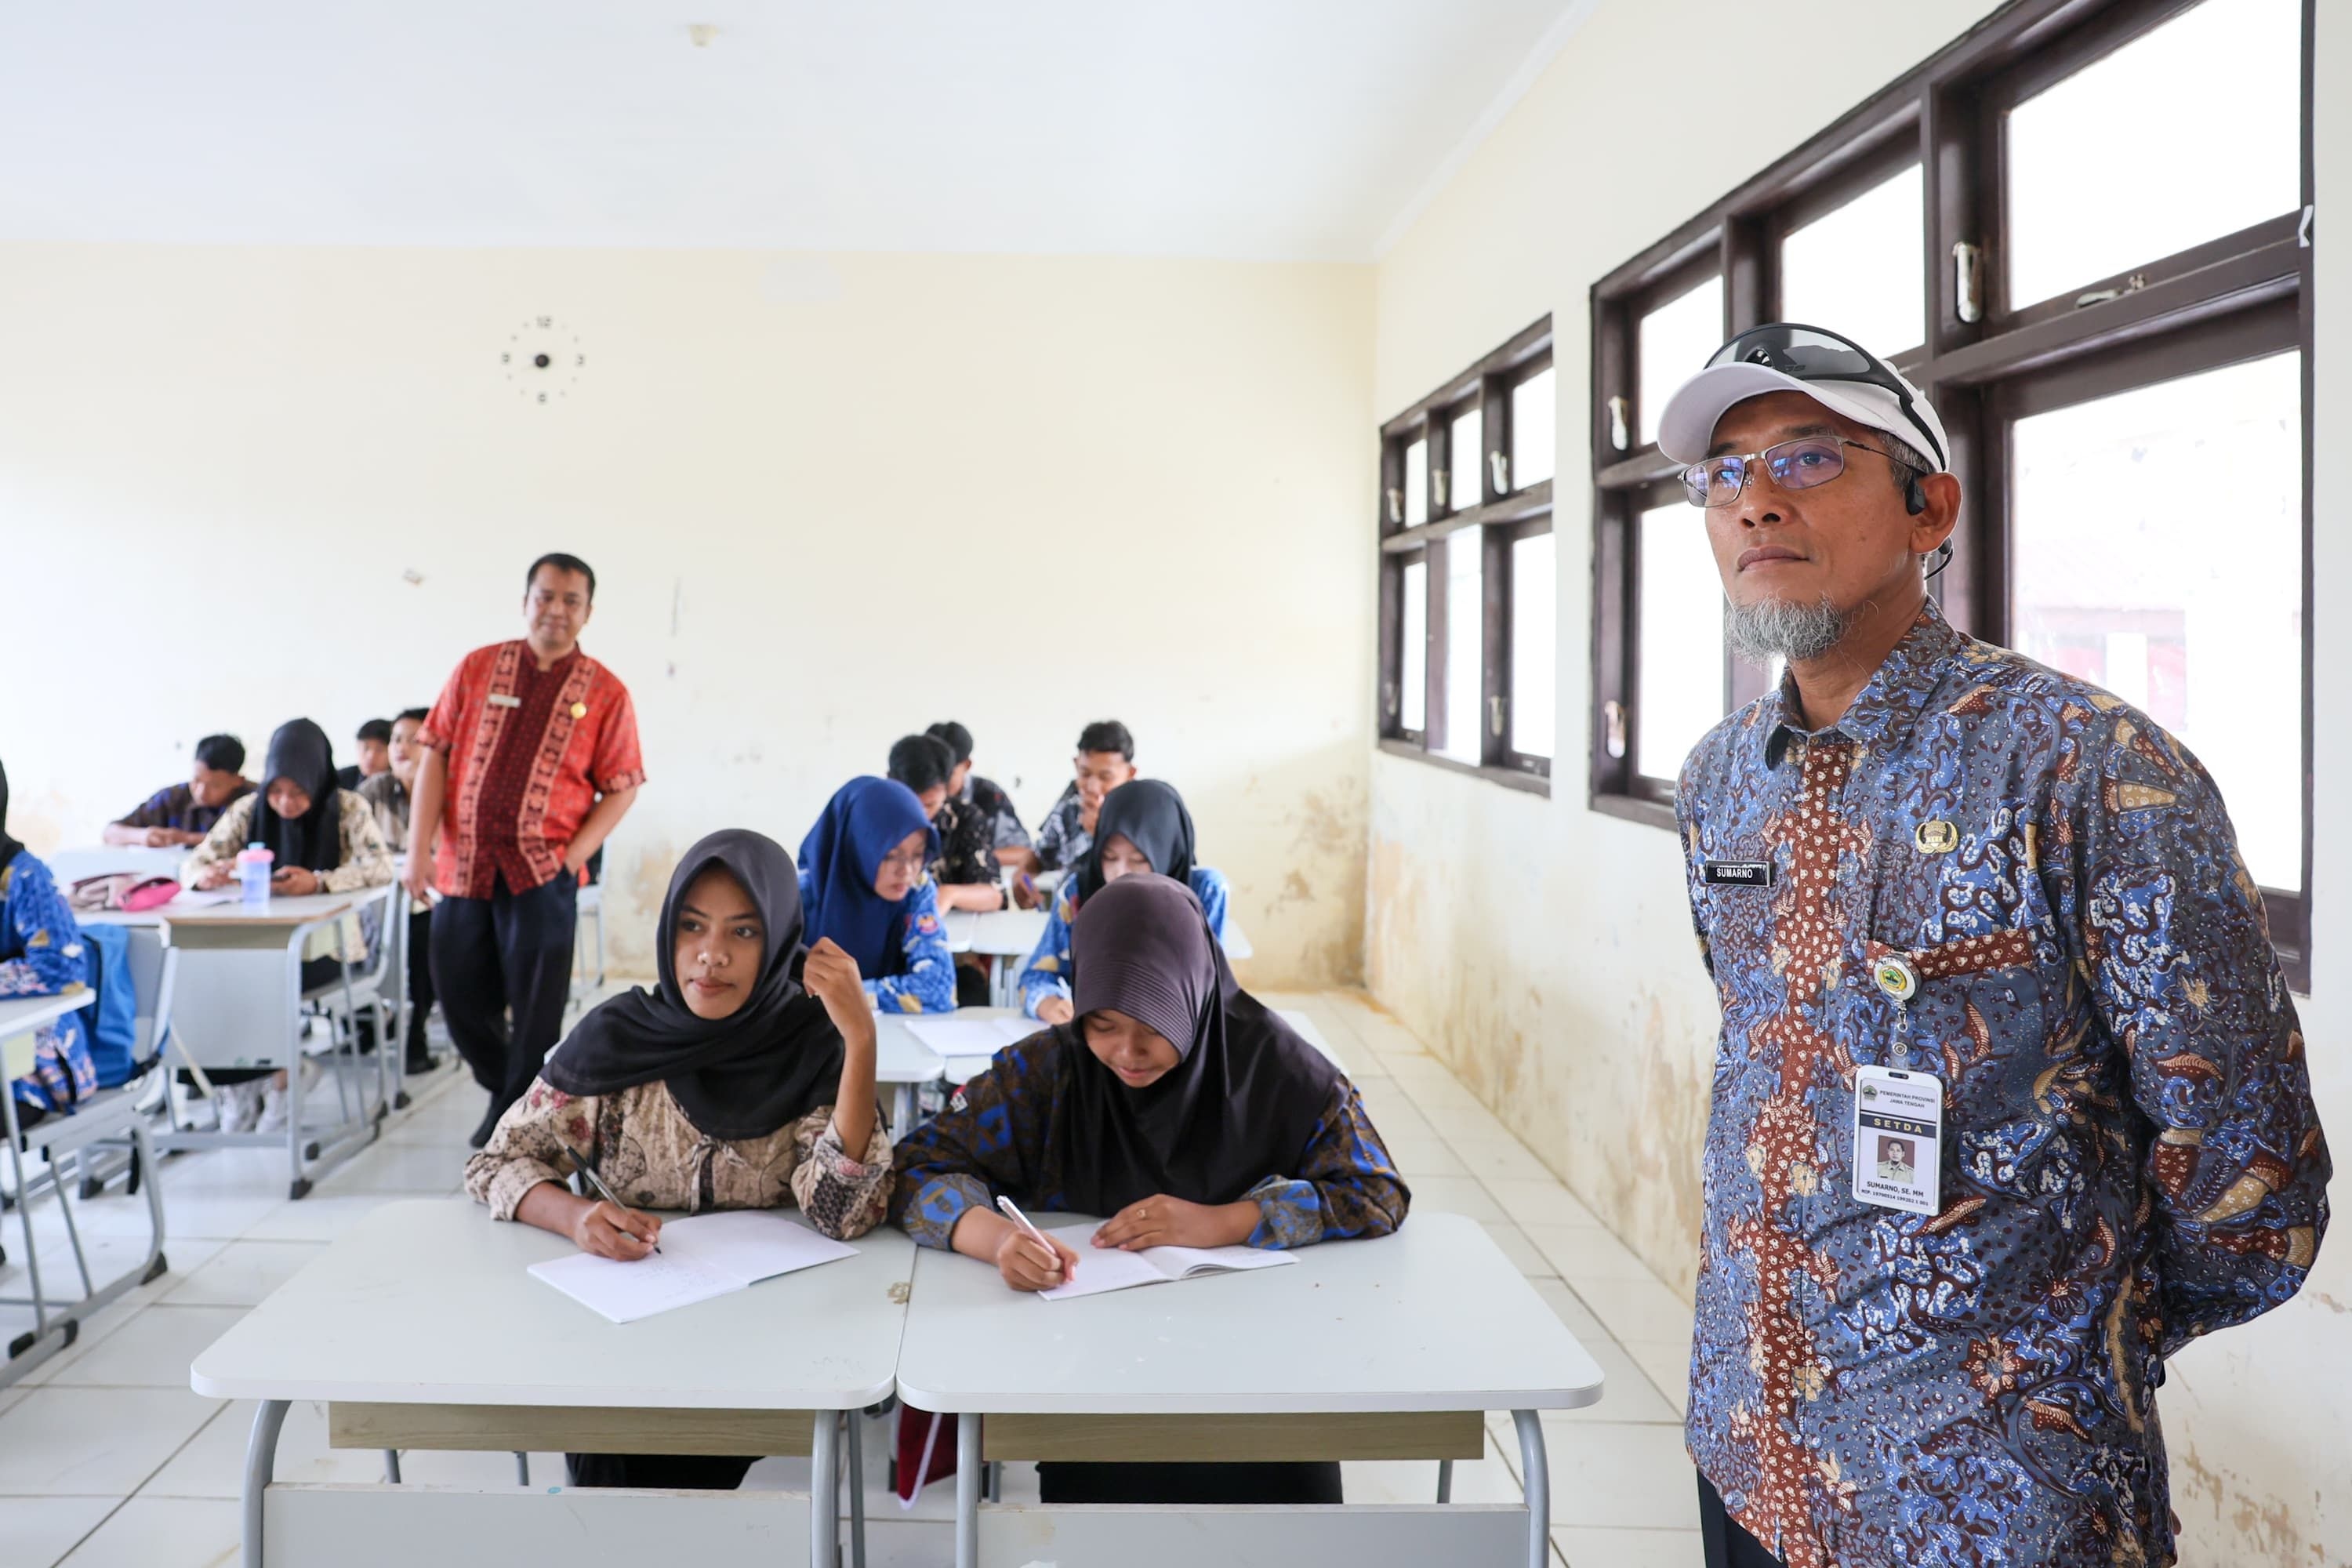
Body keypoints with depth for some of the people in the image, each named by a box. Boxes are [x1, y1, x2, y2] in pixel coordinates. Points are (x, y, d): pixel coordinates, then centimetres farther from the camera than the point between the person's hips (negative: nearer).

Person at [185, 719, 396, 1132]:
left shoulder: (347, 809, -4)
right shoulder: (249, 810, 5)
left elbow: (381, 869, -17)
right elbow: (192, 864, 4)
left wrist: (318, 882, -34)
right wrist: (206, 875, -22)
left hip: (324, 942, -4)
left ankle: (276, 1081, -8)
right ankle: (239, 1087, -6)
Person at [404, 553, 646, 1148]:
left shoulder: (606, 693, 1)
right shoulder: (477, 668, 7)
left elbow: (621, 788, 0)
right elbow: (435, 754, 5)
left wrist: (570, 859, -10)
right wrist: (419, 849, -3)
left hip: (542, 874, -2)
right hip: (463, 869, 3)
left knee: (536, 1010, 1)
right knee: (460, 998, 10)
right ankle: (505, 1090, 35)